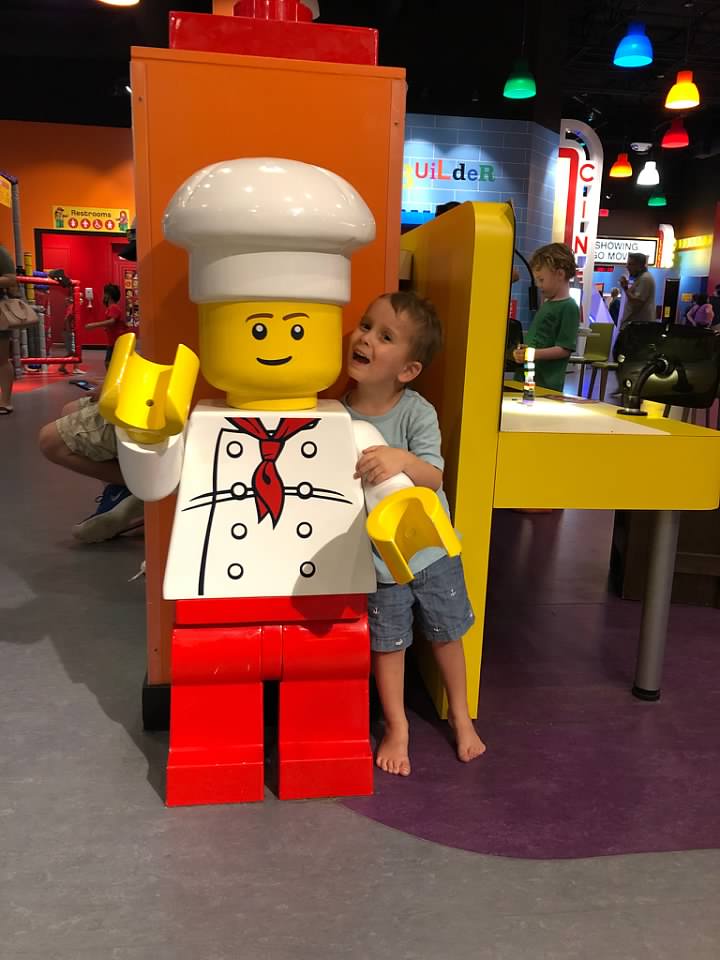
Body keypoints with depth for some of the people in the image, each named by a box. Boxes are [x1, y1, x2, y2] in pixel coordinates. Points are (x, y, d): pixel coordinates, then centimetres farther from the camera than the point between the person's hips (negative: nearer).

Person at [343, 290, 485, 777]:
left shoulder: (417, 413, -18)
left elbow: (434, 477, -24)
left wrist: (402, 459, -42)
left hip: (431, 550, 0)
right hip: (377, 558, 1)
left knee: (447, 634, 18)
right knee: (387, 644, 14)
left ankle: (461, 714, 44)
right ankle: (397, 727, 38)